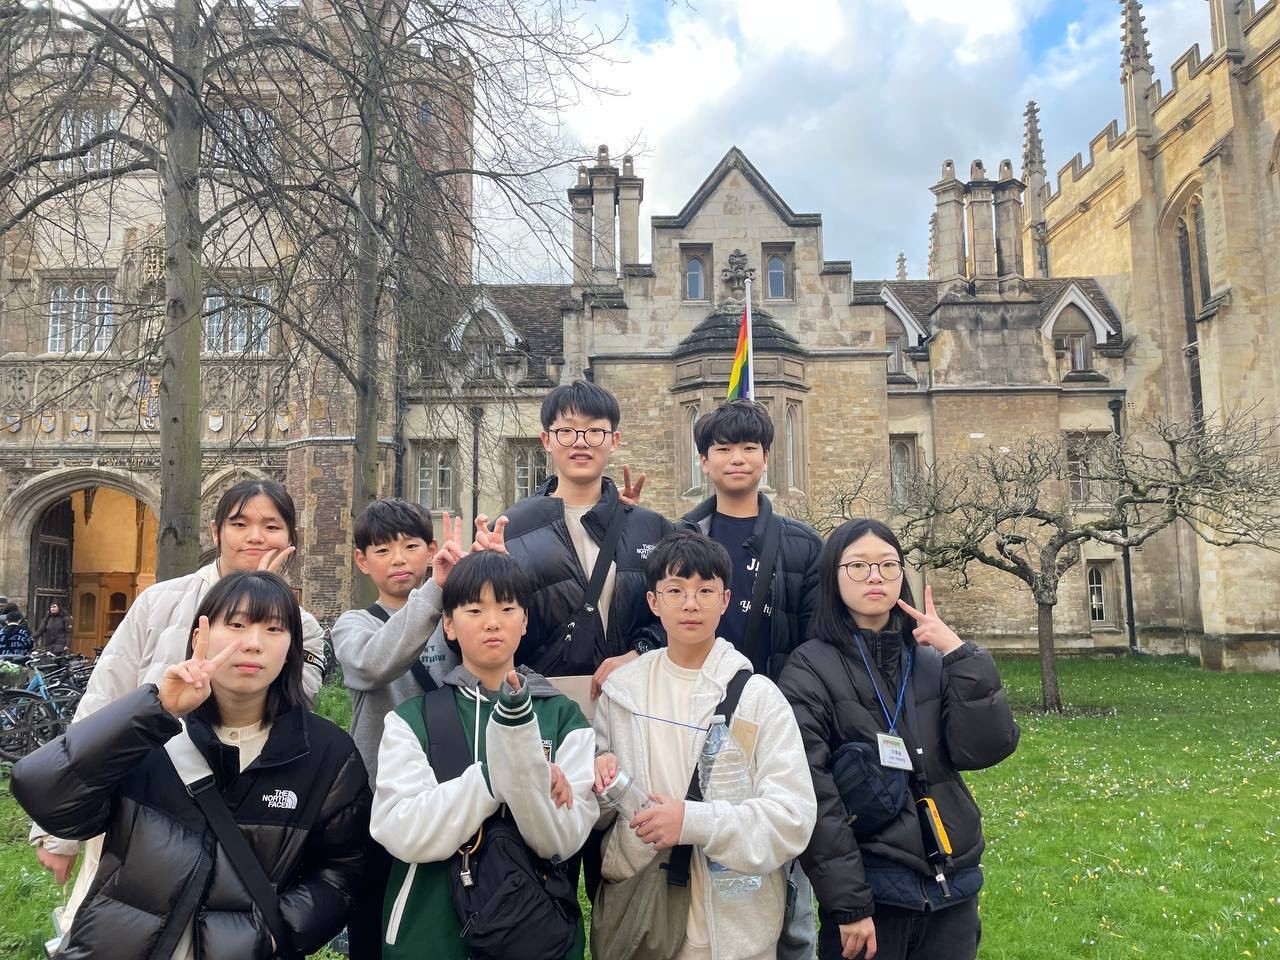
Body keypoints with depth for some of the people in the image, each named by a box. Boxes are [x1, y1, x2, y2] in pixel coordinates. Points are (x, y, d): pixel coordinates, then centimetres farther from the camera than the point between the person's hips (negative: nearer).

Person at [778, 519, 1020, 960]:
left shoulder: (931, 660, 5)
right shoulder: (810, 670, -9)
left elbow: (986, 748, -6)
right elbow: (813, 796, -13)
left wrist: (961, 655, -12)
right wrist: (847, 902, -15)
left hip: (952, 886, 5)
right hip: (869, 891, -4)